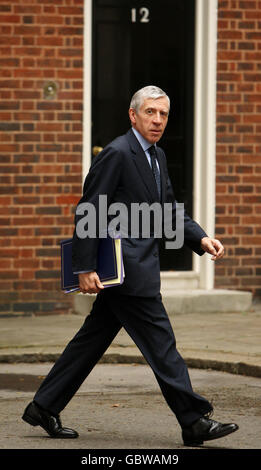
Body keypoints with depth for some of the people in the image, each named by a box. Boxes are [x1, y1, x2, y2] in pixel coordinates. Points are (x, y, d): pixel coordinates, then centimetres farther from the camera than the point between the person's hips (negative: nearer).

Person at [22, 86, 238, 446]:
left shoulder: (157, 156, 16)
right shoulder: (117, 154, -13)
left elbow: (170, 211, 21)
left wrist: (201, 238, 4)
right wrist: (85, 268, -17)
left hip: (140, 265, 10)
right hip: (126, 267, -10)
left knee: (93, 339, 13)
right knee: (160, 342, -6)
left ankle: (44, 408, 20)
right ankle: (194, 422, -2)